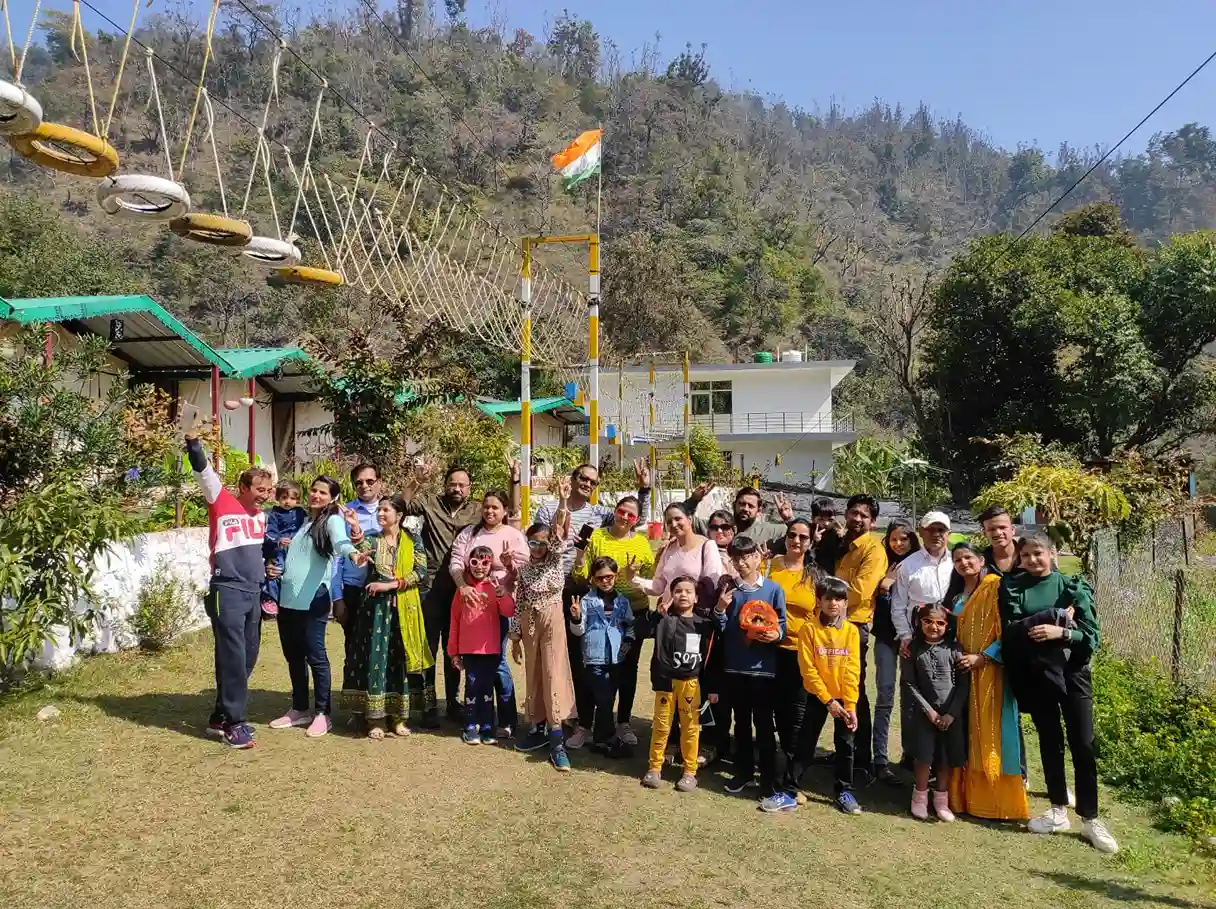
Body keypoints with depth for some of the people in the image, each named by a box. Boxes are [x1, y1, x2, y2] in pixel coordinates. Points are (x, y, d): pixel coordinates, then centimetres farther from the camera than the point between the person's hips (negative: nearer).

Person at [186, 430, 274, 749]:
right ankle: (232, 722, 2)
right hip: (227, 591, -7)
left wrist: (265, 581, 26)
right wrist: (193, 443, -25)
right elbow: (203, 472, -13)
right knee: (232, 657, -7)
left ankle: (221, 716, 20)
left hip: (253, 593, 7)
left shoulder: (261, 516, 16)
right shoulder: (222, 503, -1)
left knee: (247, 657, 8)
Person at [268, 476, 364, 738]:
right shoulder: (302, 519, 17)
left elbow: (341, 542, -26)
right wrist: (273, 567, 11)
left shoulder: (333, 520, -5)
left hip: (313, 598, -7)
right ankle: (299, 709, 27)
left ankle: (322, 713, 8)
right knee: (293, 655, 14)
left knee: (315, 655, -3)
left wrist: (352, 552, -48)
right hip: (288, 597, 7)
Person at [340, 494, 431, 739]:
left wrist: (389, 585, -13)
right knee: (375, 656, -2)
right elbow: (358, 560, -15)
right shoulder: (371, 540, 6)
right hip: (376, 606, 1)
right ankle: (374, 719, 4)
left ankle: (398, 717, 12)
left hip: (403, 607, -1)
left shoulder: (413, 540, 3)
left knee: (401, 658, 3)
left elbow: (420, 572, -7)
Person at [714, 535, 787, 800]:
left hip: (763, 667, -3)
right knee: (741, 722, 14)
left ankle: (769, 778, 16)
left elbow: (782, 625, -1)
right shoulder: (729, 590, 2)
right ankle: (743, 772, 27)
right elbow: (721, 630, 5)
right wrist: (720, 609, -12)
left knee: (763, 723, 5)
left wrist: (775, 634, -21)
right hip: (735, 666, 3)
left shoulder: (773, 590, -3)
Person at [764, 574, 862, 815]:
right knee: (804, 745, 2)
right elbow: (808, 670, -12)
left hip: (844, 698, 2)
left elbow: (852, 671, -7)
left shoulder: (851, 631, -5)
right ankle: (788, 793, 7)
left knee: (845, 745, 10)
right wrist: (828, 700, -15)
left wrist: (850, 705, -12)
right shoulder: (808, 628, -11)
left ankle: (844, 792, 26)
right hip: (817, 696, -2)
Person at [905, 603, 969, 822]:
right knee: (924, 757, -1)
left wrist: (952, 713, -10)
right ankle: (920, 797, 17)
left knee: (947, 758, 7)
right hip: (924, 712, -1)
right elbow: (909, 684, -4)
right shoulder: (914, 649, -3)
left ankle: (941, 799, 23)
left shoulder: (954, 649, -3)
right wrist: (928, 710, -10)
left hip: (951, 713, 1)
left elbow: (963, 684, -4)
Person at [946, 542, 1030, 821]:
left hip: (990, 670, -7)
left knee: (991, 735, -4)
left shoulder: (996, 586, -7)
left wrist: (982, 657, -17)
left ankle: (998, 801, 4)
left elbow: (1007, 630, -12)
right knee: (967, 735, 8)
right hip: (965, 671, 7)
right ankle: (968, 796, 14)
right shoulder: (958, 595, 17)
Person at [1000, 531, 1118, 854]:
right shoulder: (1013, 587, 1)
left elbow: (1091, 636, -5)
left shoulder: (1073, 586, -2)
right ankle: (1058, 812, 21)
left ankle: (1090, 819, 10)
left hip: (1072, 672, -1)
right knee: (1050, 742, 10)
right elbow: (1011, 631, -11)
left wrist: (1061, 632, -23)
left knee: (1083, 745, -1)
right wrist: (1058, 614, -18)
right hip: (1035, 675, 1)